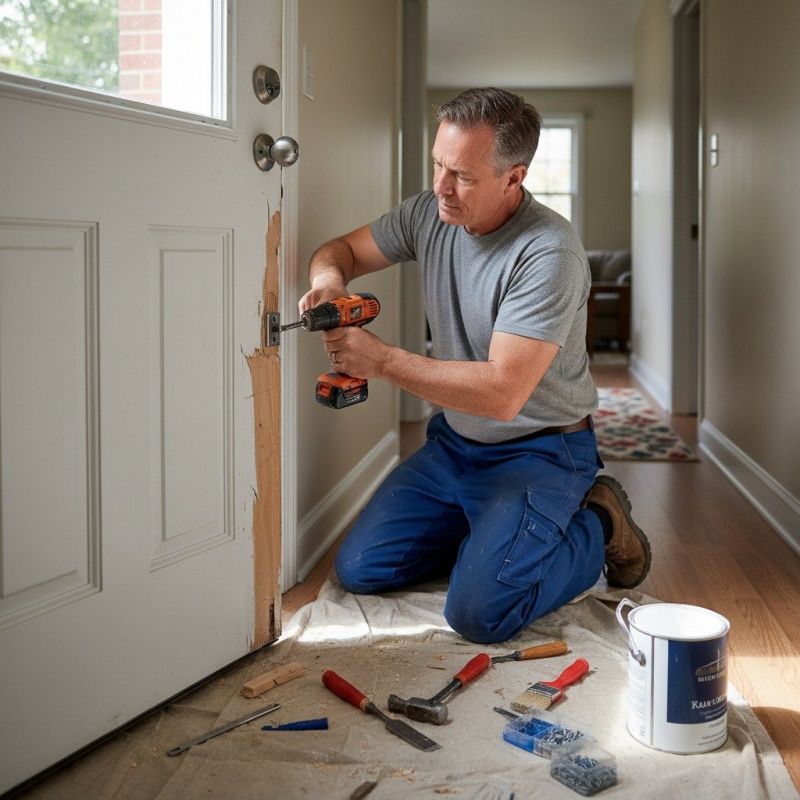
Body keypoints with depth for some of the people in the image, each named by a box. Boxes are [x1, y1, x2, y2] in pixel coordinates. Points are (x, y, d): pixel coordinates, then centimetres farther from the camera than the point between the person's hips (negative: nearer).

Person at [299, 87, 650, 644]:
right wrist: (329, 277, -16)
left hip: (537, 452, -7)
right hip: (454, 441, 7)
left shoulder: (549, 254, -26)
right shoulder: (430, 213, -4)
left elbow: (502, 394, -31)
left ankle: (597, 527, 5)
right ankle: (492, 533, 21)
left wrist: (383, 360, -29)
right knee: (359, 570, 1)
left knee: (480, 613, -21)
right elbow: (342, 249, 9)